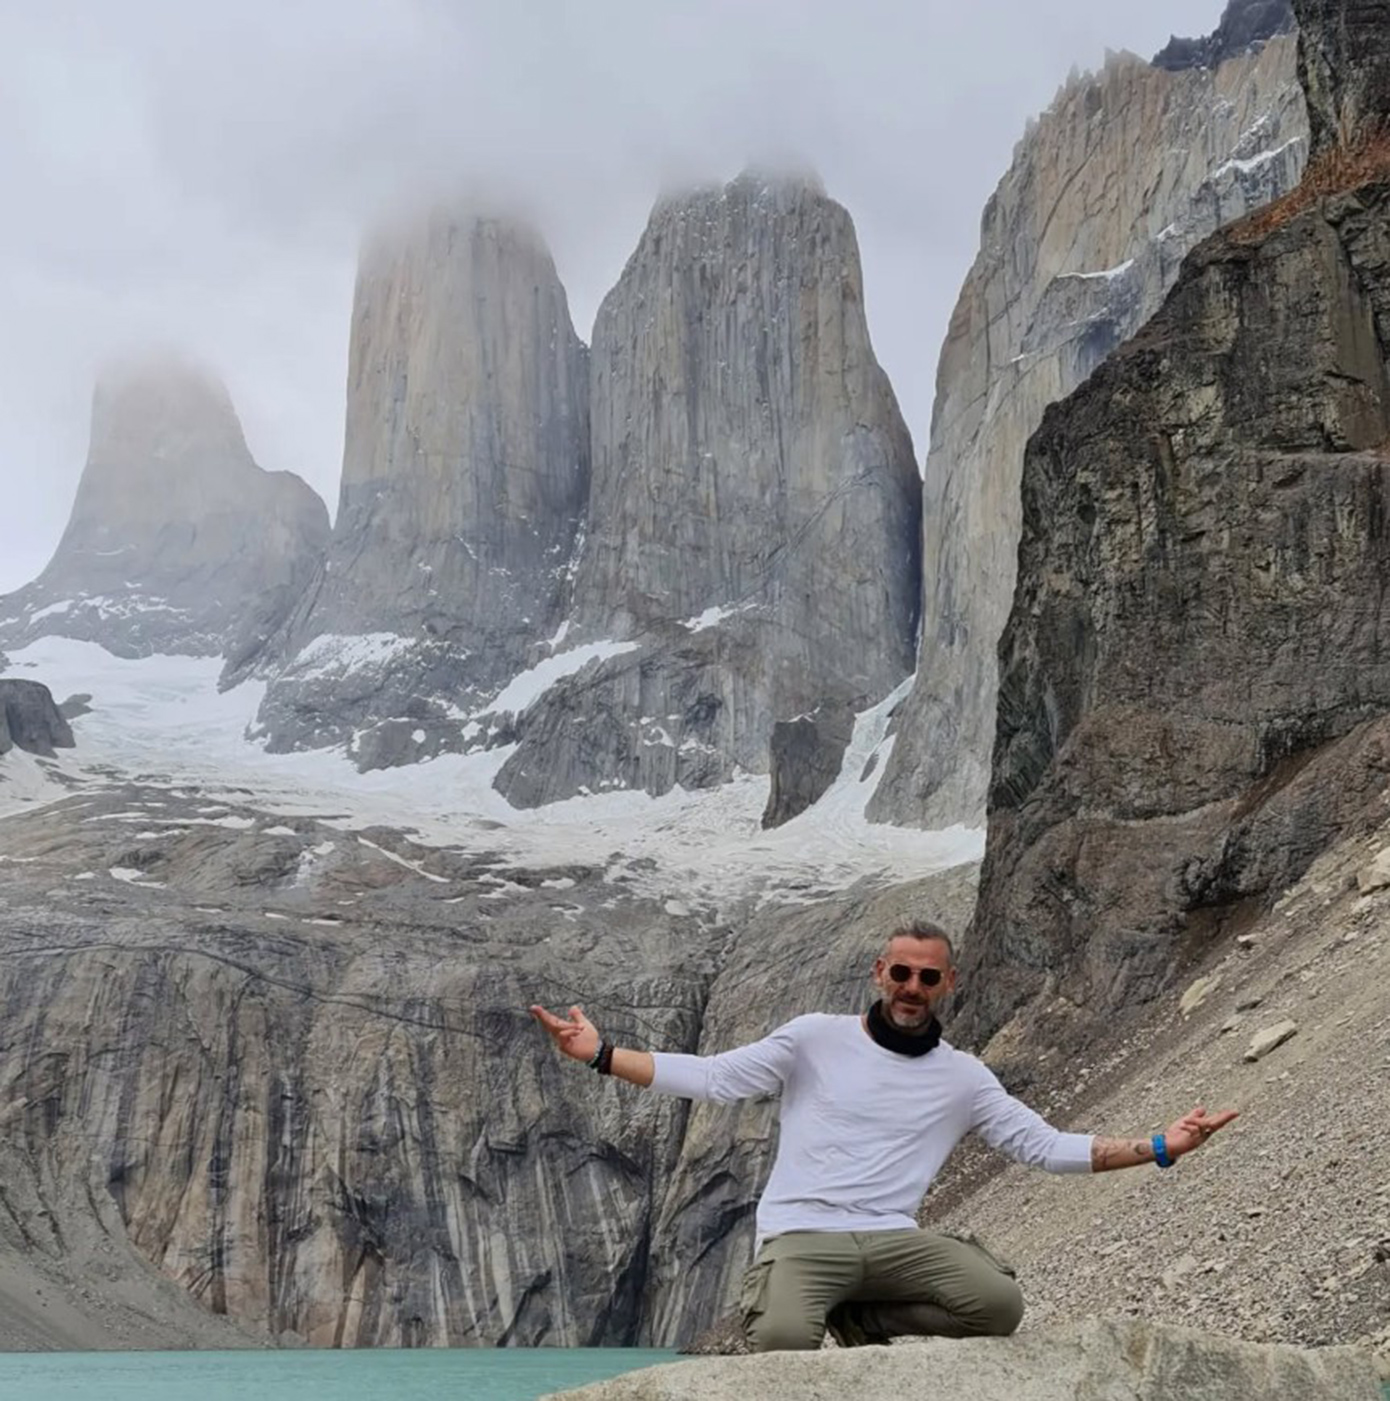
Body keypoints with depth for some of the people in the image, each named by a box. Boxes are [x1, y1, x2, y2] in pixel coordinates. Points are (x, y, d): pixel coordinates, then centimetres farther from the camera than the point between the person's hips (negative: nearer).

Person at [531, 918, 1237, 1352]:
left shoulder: (963, 1077, 12)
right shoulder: (816, 1038, 6)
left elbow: (1047, 1147, 8)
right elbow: (712, 1078, 0)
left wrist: (1159, 1148, -2)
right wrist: (601, 1054, -10)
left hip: (893, 1240, 3)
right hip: (802, 1236, -3)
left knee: (999, 1304, -25)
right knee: (783, 1339, -37)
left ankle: (854, 1321, -2)